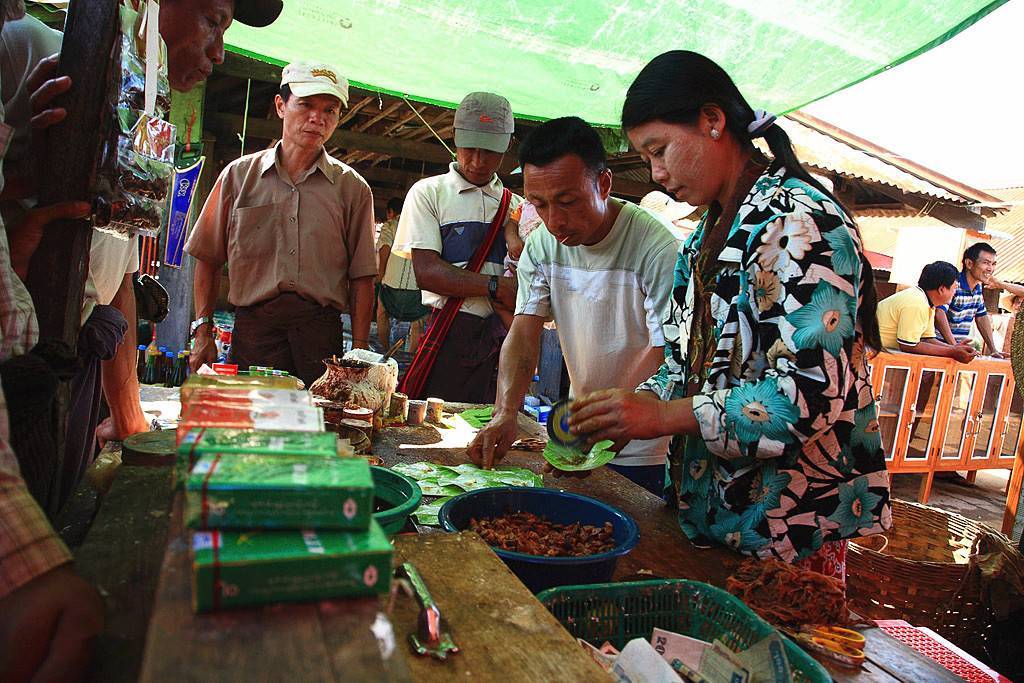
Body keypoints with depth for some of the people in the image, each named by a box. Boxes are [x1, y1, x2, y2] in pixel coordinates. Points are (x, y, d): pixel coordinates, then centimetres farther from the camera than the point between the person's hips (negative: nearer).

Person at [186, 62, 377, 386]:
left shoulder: (352, 187, 8)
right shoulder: (239, 174, 10)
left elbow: (361, 277, 6)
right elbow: (208, 260, 13)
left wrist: (359, 350, 0)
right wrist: (203, 332, 6)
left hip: (321, 331, 0)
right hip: (252, 327, 0)